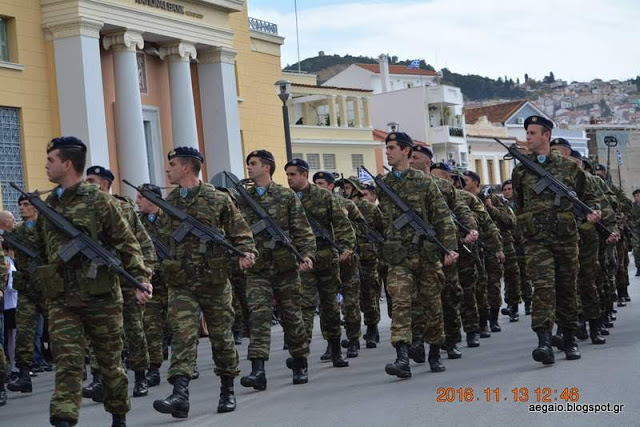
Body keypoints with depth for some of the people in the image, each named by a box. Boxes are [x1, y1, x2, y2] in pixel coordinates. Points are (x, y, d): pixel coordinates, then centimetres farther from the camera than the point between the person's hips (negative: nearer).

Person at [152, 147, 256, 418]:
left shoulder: (218, 200, -1)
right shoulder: (167, 203, 9)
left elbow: (241, 232, 1)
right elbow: (161, 240, 18)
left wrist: (246, 253, -14)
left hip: (215, 280, -2)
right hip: (181, 283, 2)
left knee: (221, 335, 8)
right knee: (182, 334, -11)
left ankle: (227, 390, 24)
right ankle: (180, 395, -20)